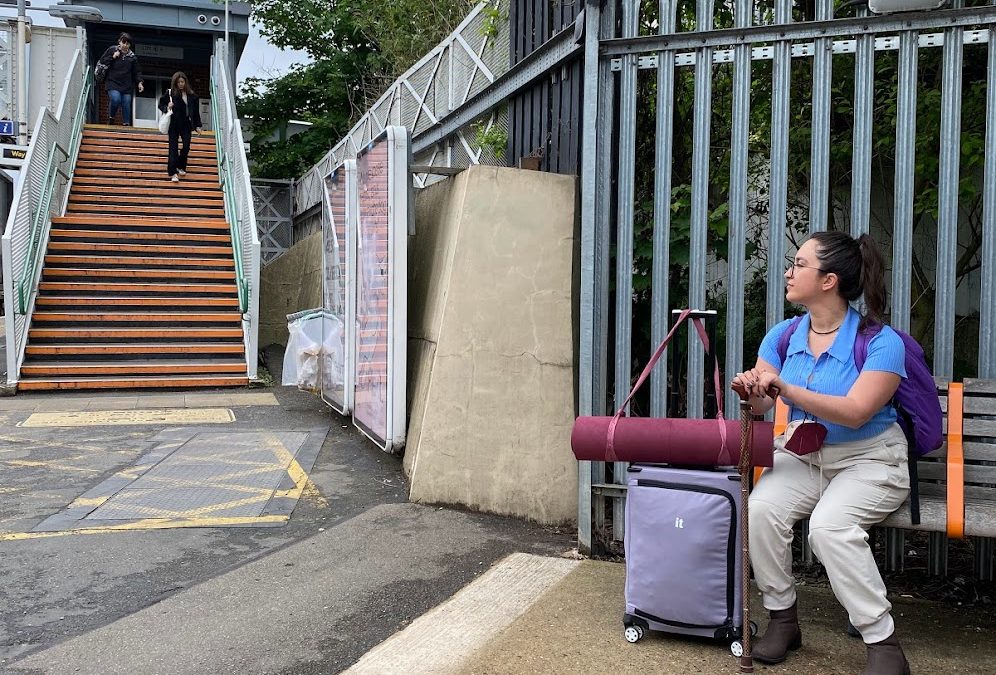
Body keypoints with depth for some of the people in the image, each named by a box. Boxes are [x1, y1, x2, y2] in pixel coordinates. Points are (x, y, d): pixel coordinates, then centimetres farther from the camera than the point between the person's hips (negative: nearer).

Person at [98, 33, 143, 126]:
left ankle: (126, 124, 11)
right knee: (116, 99, -23)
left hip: (127, 86, 3)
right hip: (113, 82, -2)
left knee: (126, 105, -1)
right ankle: (111, 117, 2)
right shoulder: (112, 50, 4)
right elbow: (101, 61, 4)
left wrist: (139, 82, -1)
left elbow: (137, 72, 13)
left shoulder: (132, 57, 9)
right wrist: (113, 57, -8)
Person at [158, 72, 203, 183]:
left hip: (186, 124, 3)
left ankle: (181, 167, 24)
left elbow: (195, 111, 10)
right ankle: (173, 173, -4)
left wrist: (197, 125, 7)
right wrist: (167, 108, -15)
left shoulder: (191, 95, 5)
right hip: (174, 125, -2)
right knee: (173, 148, -4)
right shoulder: (170, 93, -2)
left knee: (186, 147, -1)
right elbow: (161, 104, 6)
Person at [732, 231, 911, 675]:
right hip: (802, 455, 4)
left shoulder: (881, 342, -13)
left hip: (868, 460, -4)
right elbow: (760, 405, -2)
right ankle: (782, 619, -5)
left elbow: (854, 413, -25)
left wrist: (784, 388, -34)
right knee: (761, 509, -25)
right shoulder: (784, 335, 2)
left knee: (830, 524, -32)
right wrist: (752, 391, -27)